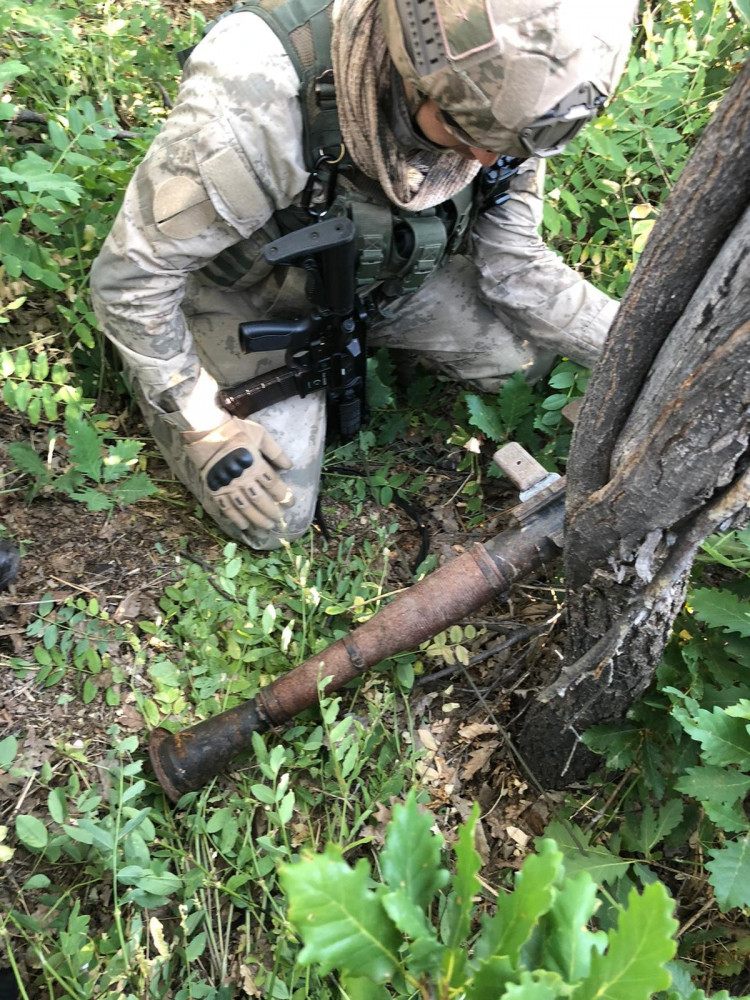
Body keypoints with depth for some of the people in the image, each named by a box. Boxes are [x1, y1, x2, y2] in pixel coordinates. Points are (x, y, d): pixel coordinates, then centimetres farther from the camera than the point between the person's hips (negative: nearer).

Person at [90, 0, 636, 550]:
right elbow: (128, 274, -27)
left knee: (527, 355, 0)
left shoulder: (510, 90, -23)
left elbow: (512, 259, -9)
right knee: (273, 519, -6)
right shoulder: (258, 95, -40)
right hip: (248, 296, -4)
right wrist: (205, 427, -23)